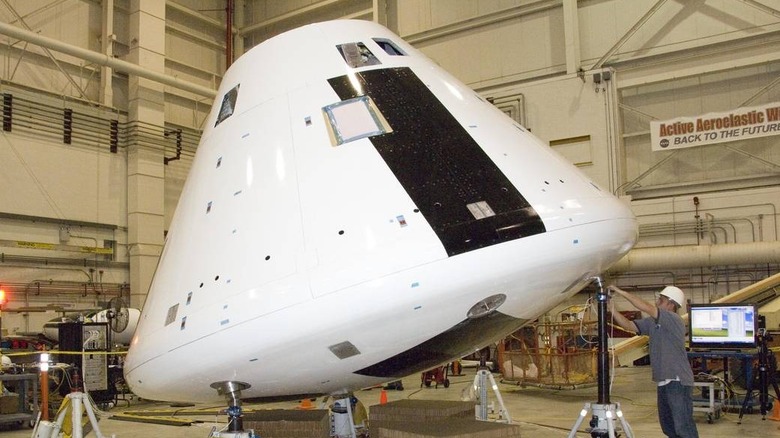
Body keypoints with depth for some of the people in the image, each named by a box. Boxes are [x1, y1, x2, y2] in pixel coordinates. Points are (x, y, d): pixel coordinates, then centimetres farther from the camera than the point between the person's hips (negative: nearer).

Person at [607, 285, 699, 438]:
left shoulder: (674, 320, -12)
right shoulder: (653, 322, 12)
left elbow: (647, 308, -23)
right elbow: (628, 325, 10)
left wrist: (621, 292, -20)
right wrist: (612, 309, -4)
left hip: (678, 382, -9)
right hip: (663, 382, 9)